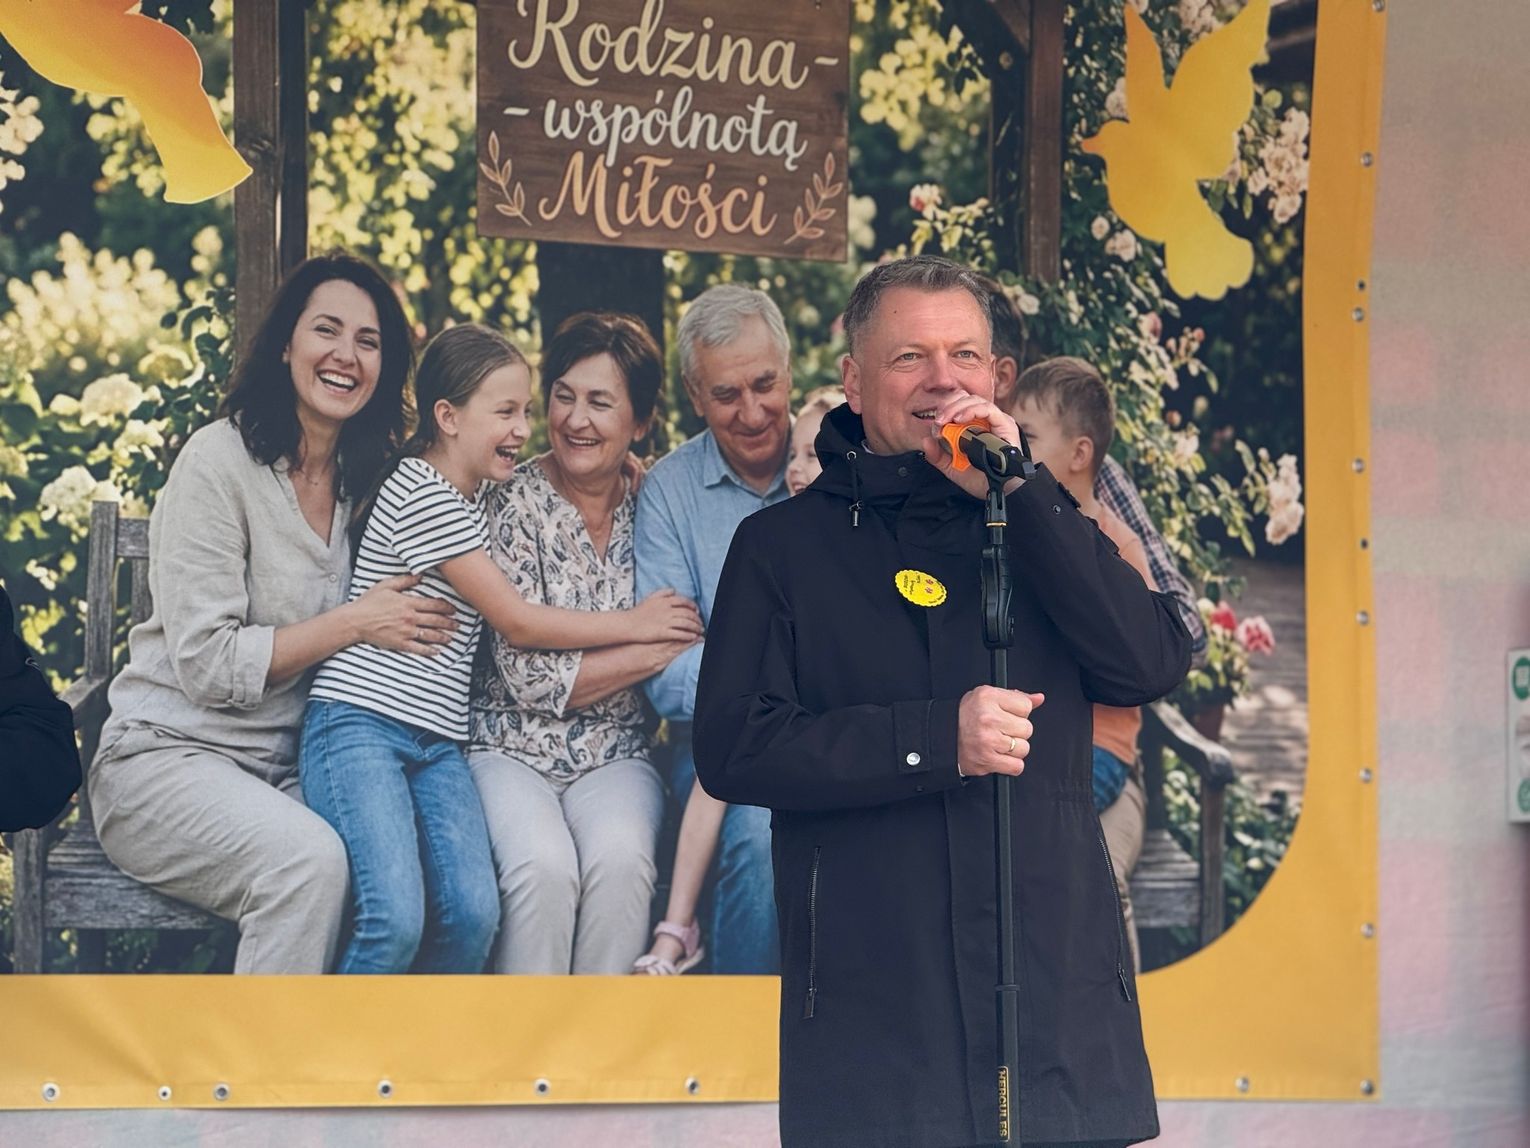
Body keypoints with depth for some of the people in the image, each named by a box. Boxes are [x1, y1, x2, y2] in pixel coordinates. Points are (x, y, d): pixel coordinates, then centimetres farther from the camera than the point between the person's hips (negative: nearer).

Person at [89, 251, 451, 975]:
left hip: (287, 771, 6)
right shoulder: (220, 461, -9)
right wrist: (354, 625, -16)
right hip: (165, 757, -5)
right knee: (307, 860, -35)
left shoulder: (362, 480, 11)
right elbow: (206, 664, -14)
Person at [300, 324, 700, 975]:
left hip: (437, 744, 8)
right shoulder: (423, 496, -9)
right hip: (359, 725, -8)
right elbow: (517, 623, -7)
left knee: (473, 915, -17)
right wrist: (635, 624, 1)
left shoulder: (481, 491, 17)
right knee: (396, 921, -25)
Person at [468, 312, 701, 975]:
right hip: (513, 750, -2)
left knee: (620, 858, -29)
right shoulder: (516, 503, -6)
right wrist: (655, 649, -11)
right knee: (544, 865, -32)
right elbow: (530, 678, -11)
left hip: (615, 757, 2)